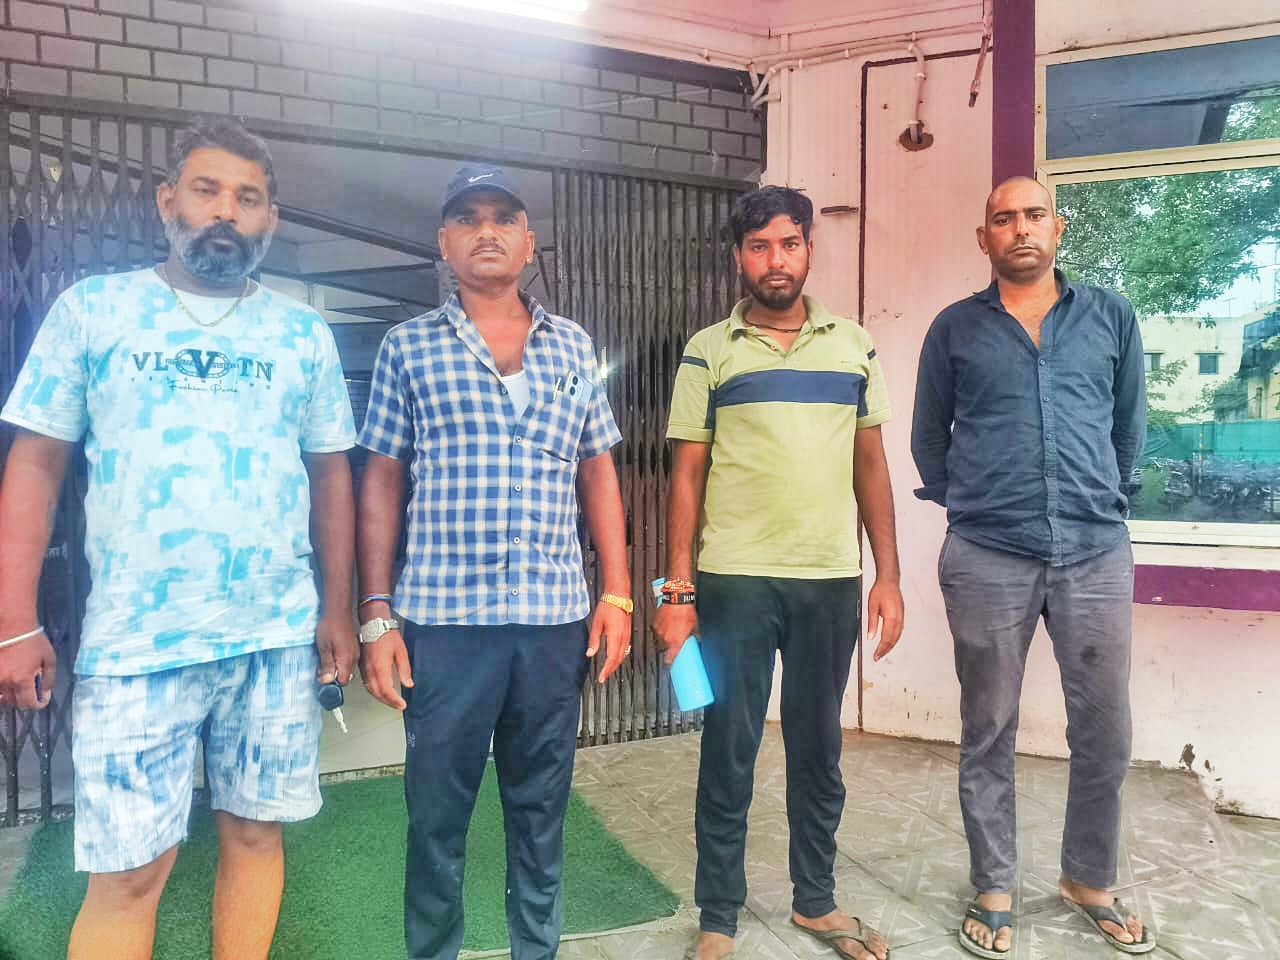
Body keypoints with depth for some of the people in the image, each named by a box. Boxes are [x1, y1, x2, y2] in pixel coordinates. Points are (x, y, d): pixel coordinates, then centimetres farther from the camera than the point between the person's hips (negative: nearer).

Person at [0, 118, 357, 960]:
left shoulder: (305, 335, 8)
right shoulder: (92, 309, 3)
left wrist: (338, 610, 6)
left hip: (278, 637, 2)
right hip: (133, 639, -1)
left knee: (256, 830, 11)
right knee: (128, 868, 4)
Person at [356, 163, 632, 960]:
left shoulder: (574, 347, 10)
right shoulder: (409, 347, 4)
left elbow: (599, 474, 11)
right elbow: (381, 484, 4)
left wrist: (617, 595, 4)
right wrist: (377, 617, -2)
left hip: (557, 618, 2)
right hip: (443, 620, -2)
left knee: (543, 808, 15)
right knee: (437, 812, 10)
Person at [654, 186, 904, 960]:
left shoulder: (854, 345, 9)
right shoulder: (709, 352, 2)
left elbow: (871, 466, 10)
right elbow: (688, 476, 0)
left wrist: (889, 576, 6)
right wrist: (678, 590, -5)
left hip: (833, 581, 3)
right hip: (734, 581, -2)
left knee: (819, 749, 15)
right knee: (729, 752, 8)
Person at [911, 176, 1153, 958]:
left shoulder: (1112, 317, 9)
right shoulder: (955, 329, 5)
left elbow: (1130, 424, 16)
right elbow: (929, 437, 11)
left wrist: (1102, 502, 15)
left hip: (1097, 554, 2)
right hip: (987, 560, -1)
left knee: (1105, 733, 10)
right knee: (989, 735, 8)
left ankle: (1090, 880, 33)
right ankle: (995, 891, 24)